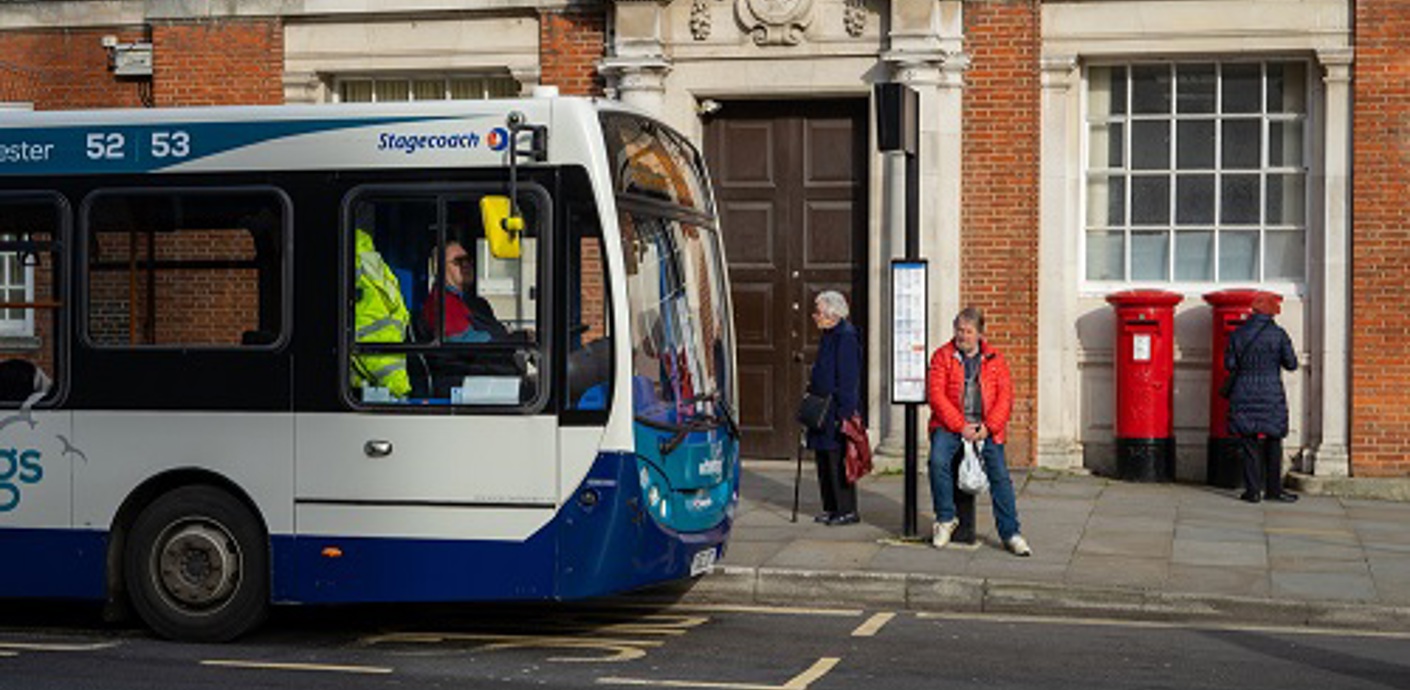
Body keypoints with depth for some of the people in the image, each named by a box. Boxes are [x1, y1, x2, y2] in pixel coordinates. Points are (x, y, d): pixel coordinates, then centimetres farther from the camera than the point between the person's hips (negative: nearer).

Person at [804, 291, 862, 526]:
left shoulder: (846, 336, -15)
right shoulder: (829, 335, 15)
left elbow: (848, 378, -19)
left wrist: (844, 413, -22)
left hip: (836, 411, -10)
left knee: (838, 461, -6)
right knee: (824, 461, 12)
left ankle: (847, 510, 1)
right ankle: (831, 508, 20)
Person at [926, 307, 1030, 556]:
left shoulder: (995, 360, 11)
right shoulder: (942, 356, 6)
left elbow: (1005, 396, 5)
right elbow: (935, 394, -3)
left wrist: (989, 427, -11)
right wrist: (960, 426, -13)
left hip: (986, 428, 1)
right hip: (950, 425, -1)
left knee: (1000, 474, -12)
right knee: (938, 461, -27)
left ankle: (1010, 533, -4)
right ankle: (945, 519, -11)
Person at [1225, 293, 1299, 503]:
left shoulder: (1238, 334, -1)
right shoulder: (1278, 334, -6)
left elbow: (1229, 364, 2)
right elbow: (1291, 364, -2)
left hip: (1244, 396, 1)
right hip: (1271, 396, -1)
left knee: (1249, 445, 5)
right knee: (1272, 445, 9)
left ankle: (1252, 490, 4)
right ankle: (1273, 489, 12)